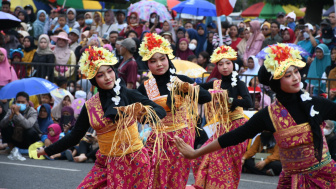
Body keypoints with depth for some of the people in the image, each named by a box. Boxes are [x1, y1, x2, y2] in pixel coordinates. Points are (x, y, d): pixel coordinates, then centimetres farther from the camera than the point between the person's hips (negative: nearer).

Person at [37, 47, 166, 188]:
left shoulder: (128, 95, -4)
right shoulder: (90, 106, 4)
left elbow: (161, 112, -11)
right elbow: (73, 137, 12)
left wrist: (142, 112, -32)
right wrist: (47, 151, 14)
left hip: (134, 160, -3)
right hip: (106, 164, 3)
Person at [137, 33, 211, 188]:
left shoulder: (182, 80, -2)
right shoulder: (145, 88, -1)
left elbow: (207, 98, -10)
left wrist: (190, 89, -24)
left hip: (182, 136, 0)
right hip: (158, 138, 0)